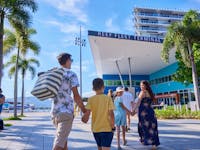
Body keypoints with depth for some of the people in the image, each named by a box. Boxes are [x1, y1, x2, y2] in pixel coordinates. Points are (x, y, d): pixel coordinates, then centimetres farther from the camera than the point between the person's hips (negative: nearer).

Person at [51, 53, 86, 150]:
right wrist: (84, 110, -2)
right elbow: (76, 96, -11)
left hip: (54, 111, 7)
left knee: (64, 139, 21)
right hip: (66, 112, -7)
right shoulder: (71, 74, -7)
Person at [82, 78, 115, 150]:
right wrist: (113, 127, -2)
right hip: (107, 128, -3)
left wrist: (84, 118, 7)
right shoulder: (108, 98, -7)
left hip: (95, 129, 3)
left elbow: (87, 113, -13)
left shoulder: (91, 99, -3)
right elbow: (111, 114, -12)